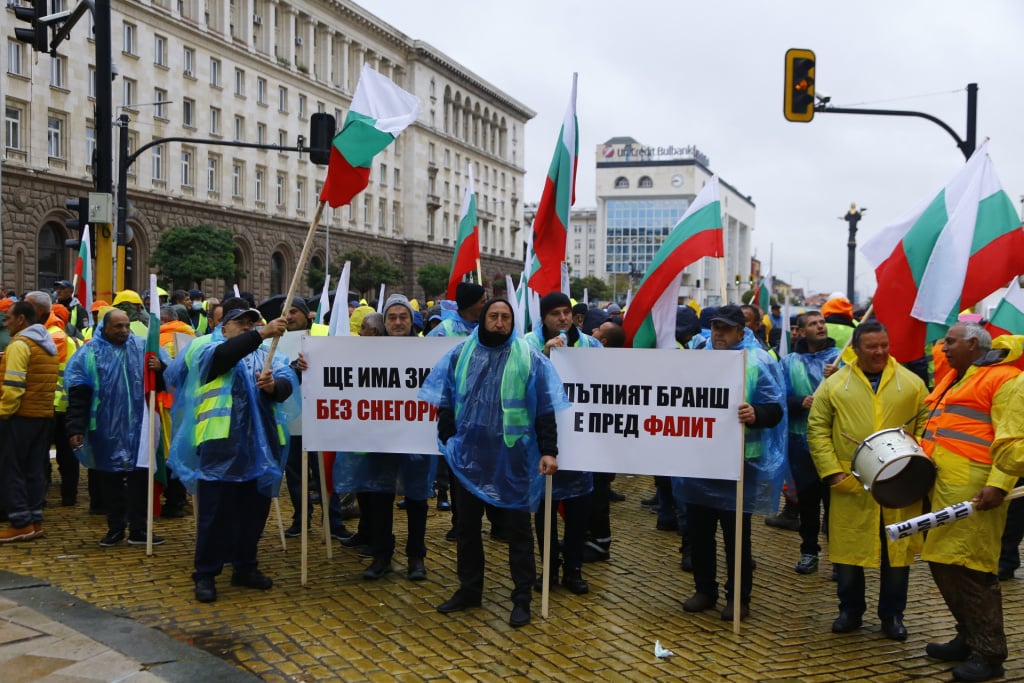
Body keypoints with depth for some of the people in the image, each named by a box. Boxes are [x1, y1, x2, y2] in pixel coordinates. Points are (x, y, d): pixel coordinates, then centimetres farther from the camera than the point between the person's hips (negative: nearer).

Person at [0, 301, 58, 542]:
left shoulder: (19, 344, -13)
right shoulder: (47, 344, 15)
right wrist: (37, 406, 15)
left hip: (20, 416, -8)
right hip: (44, 415, 8)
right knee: (35, 469, 11)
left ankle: (20, 523, -2)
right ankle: (35, 520, 13)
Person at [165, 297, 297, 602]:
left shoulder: (266, 355, 17)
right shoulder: (206, 347, 4)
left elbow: (287, 385, -1)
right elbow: (223, 355, -21)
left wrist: (273, 385, -24)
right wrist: (262, 334, -31)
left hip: (260, 444, 5)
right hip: (221, 443, -4)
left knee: (254, 508, 11)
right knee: (215, 511, -1)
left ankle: (245, 567, 25)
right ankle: (206, 574, 10)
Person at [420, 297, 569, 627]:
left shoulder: (529, 358, -3)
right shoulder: (460, 354, 5)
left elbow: (545, 409, -3)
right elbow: (446, 403, 10)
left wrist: (548, 451, -9)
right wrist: (447, 442, 7)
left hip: (513, 457, -3)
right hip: (469, 454, 3)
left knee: (517, 528, 6)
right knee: (467, 525, 14)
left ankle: (522, 598, 17)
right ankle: (469, 589, 30)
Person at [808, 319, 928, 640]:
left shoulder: (912, 383, 4)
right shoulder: (834, 384, 1)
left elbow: (926, 427, 4)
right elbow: (817, 430, -1)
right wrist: (832, 472, -9)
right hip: (850, 487, 0)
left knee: (896, 552, 8)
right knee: (848, 551, 7)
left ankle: (892, 615, 24)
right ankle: (850, 611, 24)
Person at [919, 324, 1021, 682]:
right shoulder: (954, 377, 21)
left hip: (974, 490, -9)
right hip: (941, 486, 10)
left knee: (970, 568, -8)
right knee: (942, 561, 12)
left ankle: (989, 653, 3)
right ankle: (969, 638, 25)